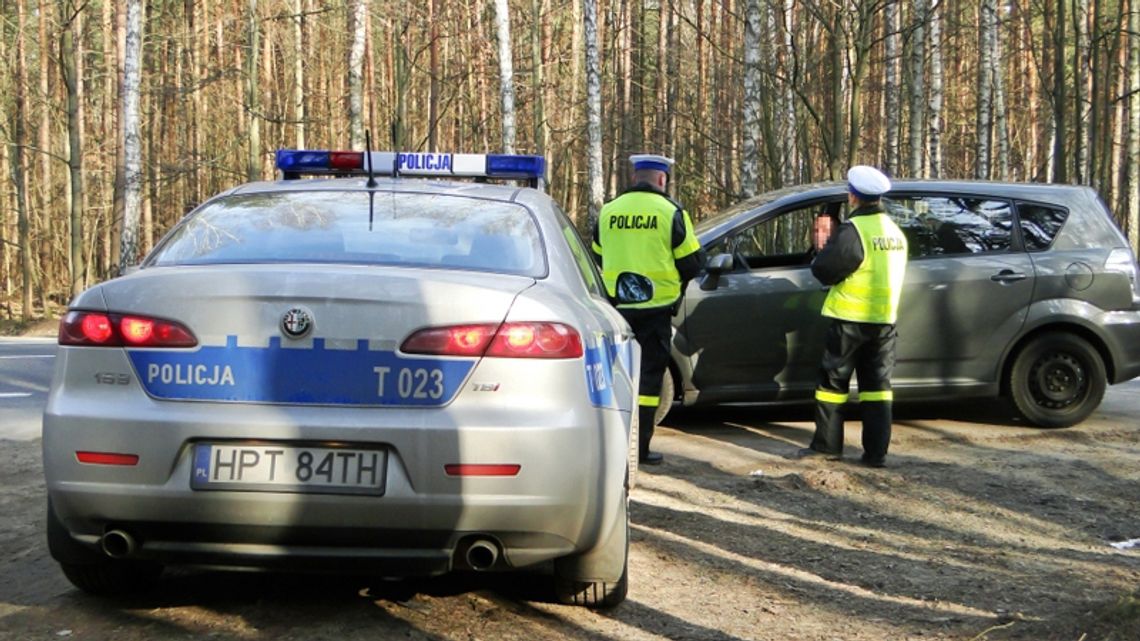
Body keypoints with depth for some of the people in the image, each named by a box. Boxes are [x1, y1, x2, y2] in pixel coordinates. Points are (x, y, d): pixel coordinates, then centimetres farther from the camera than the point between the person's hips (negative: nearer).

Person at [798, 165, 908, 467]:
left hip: (850, 320, -6)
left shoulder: (853, 230, -16)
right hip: (885, 320, 6)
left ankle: (827, 445, 10)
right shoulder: (895, 231, 10)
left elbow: (823, 270, -17)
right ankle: (876, 452, 4)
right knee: (877, 384, 7)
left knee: (833, 380, 6)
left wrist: (826, 248, 3)